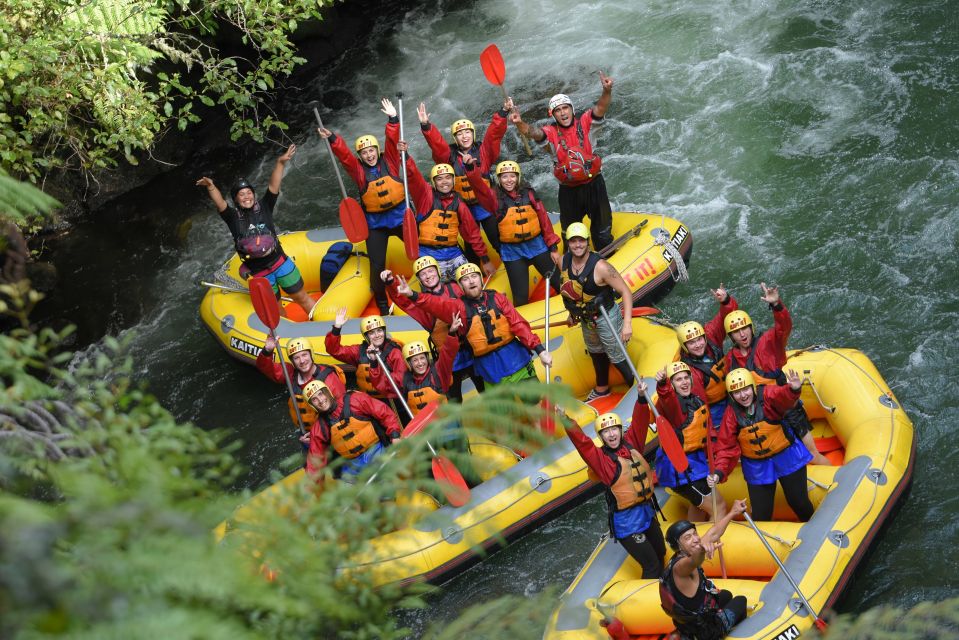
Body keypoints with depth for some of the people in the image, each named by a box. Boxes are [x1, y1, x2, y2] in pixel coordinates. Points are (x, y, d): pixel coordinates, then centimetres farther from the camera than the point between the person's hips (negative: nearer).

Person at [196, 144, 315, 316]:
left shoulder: (263, 207, -2)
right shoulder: (233, 217, -5)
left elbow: (273, 186, -14)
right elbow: (219, 203, -22)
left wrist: (280, 163, -28)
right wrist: (211, 187, -43)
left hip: (280, 262, 0)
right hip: (259, 273, 0)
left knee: (302, 298, 10)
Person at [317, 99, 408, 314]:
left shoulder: (389, 160, -2)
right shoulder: (358, 169, -4)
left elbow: (392, 140, -12)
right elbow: (344, 155, -17)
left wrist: (393, 119, -25)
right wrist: (332, 139, -32)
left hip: (401, 216, 1)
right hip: (375, 224, 0)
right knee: (377, 265, 1)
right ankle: (382, 305, 15)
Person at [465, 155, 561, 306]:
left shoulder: (529, 194, -1)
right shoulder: (495, 198, -6)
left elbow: (544, 219, 2)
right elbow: (478, 184, -23)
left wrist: (553, 246, 1)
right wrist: (470, 167, -42)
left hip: (537, 245, 2)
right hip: (512, 252, -2)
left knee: (559, 284, 10)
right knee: (521, 296, 2)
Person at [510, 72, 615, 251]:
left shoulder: (584, 123, -7)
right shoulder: (551, 132, -6)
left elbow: (600, 107, -22)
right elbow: (532, 132, -24)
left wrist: (607, 91, -43)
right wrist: (520, 124, -47)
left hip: (593, 184, -1)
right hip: (568, 190, 1)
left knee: (602, 229, 12)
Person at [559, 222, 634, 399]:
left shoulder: (600, 267, -32)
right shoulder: (564, 262, -13)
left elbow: (626, 292, -29)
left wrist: (627, 323, -35)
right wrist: (573, 312, 17)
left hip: (607, 317, -7)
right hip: (585, 318, 7)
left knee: (617, 359, 1)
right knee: (596, 353, 28)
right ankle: (602, 388, 51)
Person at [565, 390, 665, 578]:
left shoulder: (631, 444, 2)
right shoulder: (600, 457, -13)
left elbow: (639, 422, 2)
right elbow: (580, 441, -24)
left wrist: (642, 398, -12)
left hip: (648, 514, 7)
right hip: (626, 522, -7)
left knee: (660, 554, 23)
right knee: (651, 566, -4)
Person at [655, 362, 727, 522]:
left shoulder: (698, 399, 4)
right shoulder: (671, 402, -21)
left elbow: (708, 427, 16)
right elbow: (667, 400, -46)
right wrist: (662, 384, -67)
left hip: (697, 459, 9)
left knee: (699, 505, 28)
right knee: (719, 506, -8)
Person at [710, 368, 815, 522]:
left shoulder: (767, 394, -20)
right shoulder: (732, 413, -11)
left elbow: (783, 396, -44)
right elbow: (726, 446, -9)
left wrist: (793, 389, -68)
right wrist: (719, 472, -24)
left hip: (787, 458, -2)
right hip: (757, 467, 2)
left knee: (799, 503, 12)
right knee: (760, 515, 2)